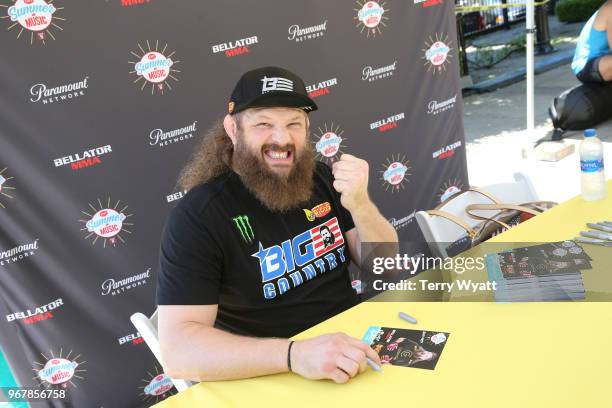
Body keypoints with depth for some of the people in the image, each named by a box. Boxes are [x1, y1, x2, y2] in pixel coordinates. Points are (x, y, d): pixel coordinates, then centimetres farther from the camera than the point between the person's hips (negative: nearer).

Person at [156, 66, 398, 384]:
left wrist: (360, 206, -17)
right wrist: (294, 354, -34)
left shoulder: (322, 179, 2)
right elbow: (178, 349, -21)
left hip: (354, 340, 6)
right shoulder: (196, 216, -13)